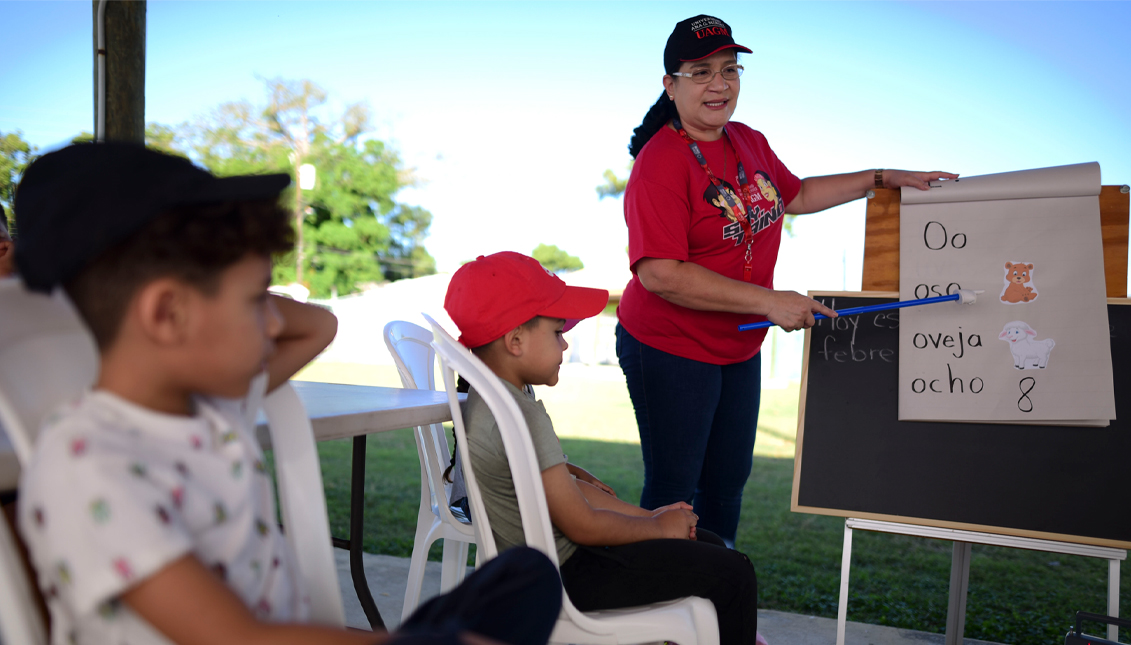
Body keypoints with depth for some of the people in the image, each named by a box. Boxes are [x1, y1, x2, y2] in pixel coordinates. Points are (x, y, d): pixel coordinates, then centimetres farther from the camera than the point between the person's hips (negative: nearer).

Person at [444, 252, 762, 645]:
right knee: (732, 573, -7)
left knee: (707, 547, 18)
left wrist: (648, 515, 6)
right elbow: (582, 525, -23)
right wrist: (658, 526, -6)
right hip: (560, 577, -10)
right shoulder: (521, 416, -27)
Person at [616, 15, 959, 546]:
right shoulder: (661, 163, -21)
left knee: (728, 482, 20)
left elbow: (794, 195, 25)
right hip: (670, 351, -8)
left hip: (739, 350, 8)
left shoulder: (750, 144, 5)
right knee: (673, 491, 3)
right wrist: (769, 302, -27)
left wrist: (882, 179, 20)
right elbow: (660, 273, -30)